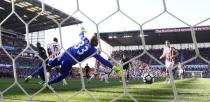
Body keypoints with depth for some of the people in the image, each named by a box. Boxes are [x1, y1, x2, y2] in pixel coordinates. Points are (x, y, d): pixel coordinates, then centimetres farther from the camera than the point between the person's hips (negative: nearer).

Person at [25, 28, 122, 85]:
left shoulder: (85, 40, 9)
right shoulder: (92, 49, -4)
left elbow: (81, 35, 32)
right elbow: (102, 60, -9)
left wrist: (82, 30, 56)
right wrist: (113, 67, -9)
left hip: (65, 54, 5)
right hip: (69, 61, -5)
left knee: (49, 65, 16)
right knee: (62, 75, 20)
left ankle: (31, 76, 15)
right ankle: (47, 84, 15)